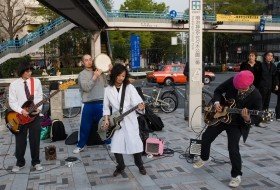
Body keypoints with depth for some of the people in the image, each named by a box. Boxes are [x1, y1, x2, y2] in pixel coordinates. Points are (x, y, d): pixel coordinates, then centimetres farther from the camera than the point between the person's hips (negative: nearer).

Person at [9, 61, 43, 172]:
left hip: (34, 115, 1)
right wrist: (21, 111, -18)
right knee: (20, 141, 8)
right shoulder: (14, 85, -4)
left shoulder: (36, 82, 0)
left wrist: (38, 108, -13)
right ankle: (20, 162, 26)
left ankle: (36, 162, 23)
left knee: (35, 140, 7)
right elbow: (12, 102, -4)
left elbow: (40, 97, 3)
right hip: (20, 116, 0)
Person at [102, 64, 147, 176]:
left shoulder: (129, 87, -4)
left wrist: (140, 105, -36)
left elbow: (137, 101, -13)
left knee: (134, 143, -2)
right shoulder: (108, 90, 4)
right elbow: (106, 107, 10)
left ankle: (140, 165, 21)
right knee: (115, 145, 2)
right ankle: (120, 166, 23)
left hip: (130, 120, -2)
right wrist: (106, 120, 0)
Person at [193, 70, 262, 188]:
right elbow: (218, 91, 0)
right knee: (206, 137, 13)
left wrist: (247, 120, -40)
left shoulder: (255, 96, -25)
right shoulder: (232, 81, -17)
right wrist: (217, 103, -17)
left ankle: (236, 175, 6)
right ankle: (204, 158, 41)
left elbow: (257, 118, -19)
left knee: (233, 148, -17)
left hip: (237, 124, -4)